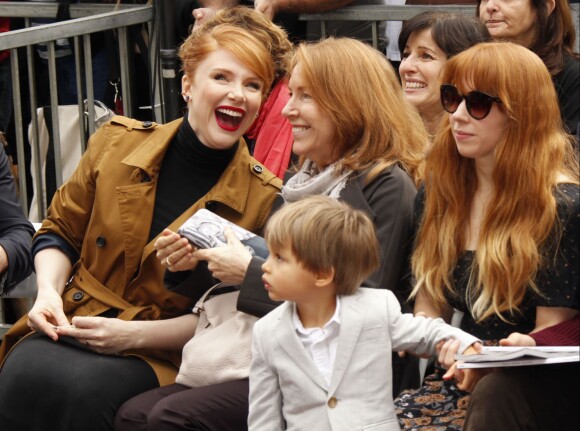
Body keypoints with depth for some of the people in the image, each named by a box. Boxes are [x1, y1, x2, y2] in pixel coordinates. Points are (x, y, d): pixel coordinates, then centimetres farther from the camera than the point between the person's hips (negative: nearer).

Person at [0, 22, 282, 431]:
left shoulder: (264, 198, -3)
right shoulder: (117, 142, 4)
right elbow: (60, 232, 16)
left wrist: (134, 335, -14)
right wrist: (49, 291, -5)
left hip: (162, 352, -2)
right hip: (73, 325, 2)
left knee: (85, 391, -36)